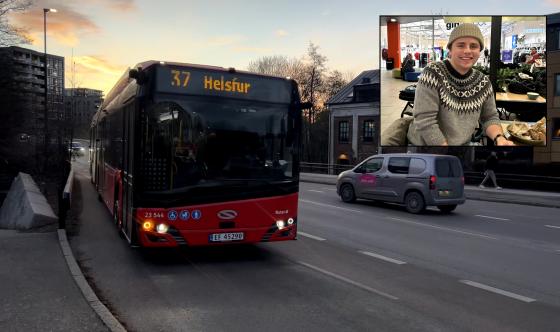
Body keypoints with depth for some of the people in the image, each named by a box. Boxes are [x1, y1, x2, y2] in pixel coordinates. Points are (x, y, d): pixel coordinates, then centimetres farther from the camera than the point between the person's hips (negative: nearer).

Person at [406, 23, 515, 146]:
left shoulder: (483, 82, 0)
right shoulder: (433, 73, -15)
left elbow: (489, 117, 8)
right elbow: (425, 122, -21)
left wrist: (499, 138, -12)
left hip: (463, 144, 4)